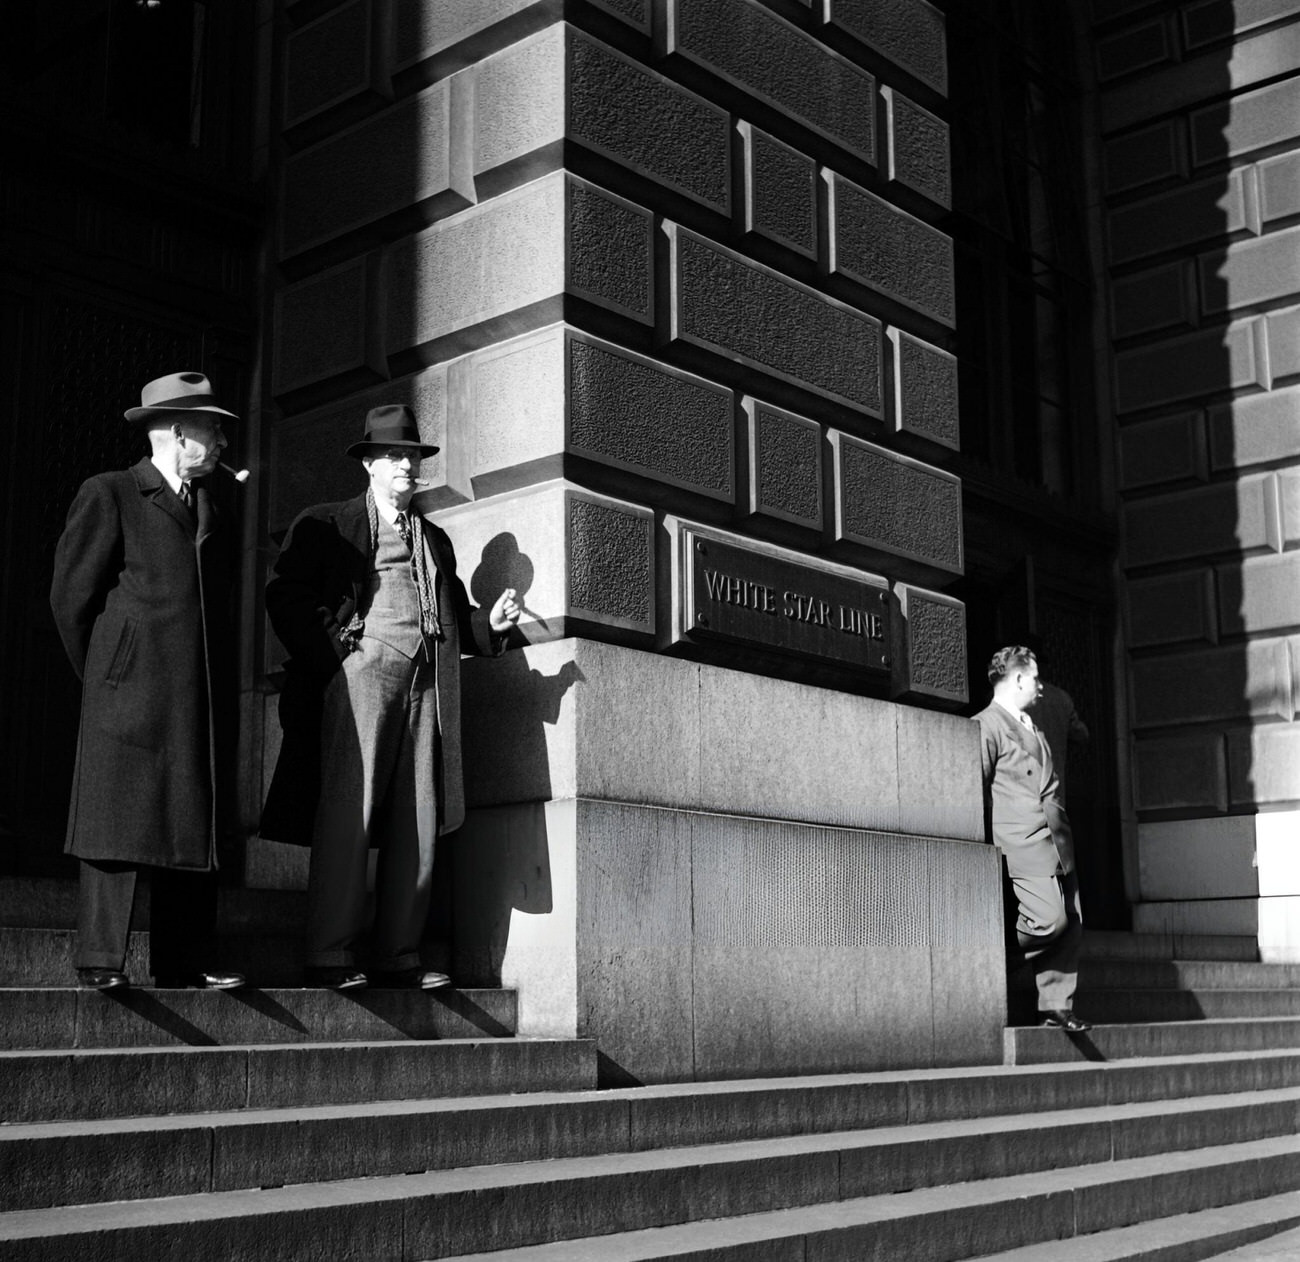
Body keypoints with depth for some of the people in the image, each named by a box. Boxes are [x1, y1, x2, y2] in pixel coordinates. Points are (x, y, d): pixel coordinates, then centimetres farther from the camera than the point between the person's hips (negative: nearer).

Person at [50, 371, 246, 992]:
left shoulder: (211, 510, 22)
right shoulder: (109, 495, 3)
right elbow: (72, 593, 1)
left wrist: (222, 692, 14)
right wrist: (104, 677, 4)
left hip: (202, 700, 6)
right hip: (131, 691, -6)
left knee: (195, 824, 3)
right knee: (119, 819, -8)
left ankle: (182, 962, 6)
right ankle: (100, 959, -5)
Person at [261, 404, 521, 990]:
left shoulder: (436, 539, 27)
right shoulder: (326, 526, 11)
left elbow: (453, 616, 26)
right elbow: (286, 596, 1)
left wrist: (488, 623, 5)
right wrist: (331, 660, -10)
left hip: (425, 684, 5)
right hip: (360, 674, -5)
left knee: (418, 823, 0)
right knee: (347, 817, -10)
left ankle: (398, 954, 3)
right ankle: (331, 956, -7)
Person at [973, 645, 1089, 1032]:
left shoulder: (1031, 727, 23)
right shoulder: (986, 726, -7)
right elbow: (977, 789, -11)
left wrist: (1065, 834, 20)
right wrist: (989, 847, -13)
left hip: (1057, 842, 9)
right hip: (1024, 843, -9)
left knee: (1072, 924, 4)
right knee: (1050, 918, -19)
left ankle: (1056, 1007, 10)